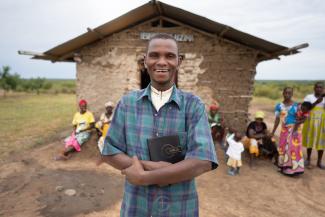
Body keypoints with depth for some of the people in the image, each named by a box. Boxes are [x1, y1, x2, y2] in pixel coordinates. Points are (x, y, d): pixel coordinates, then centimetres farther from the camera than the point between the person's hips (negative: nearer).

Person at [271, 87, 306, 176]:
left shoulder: (297, 106, -10)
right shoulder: (279, 106, -1)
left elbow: (304, 118, -6)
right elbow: (277, 120, 4)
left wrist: (298, 123, -26)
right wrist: (272, 132, 4)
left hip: (294, 130, -3)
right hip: (284, 130, 3)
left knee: (294, 148, -1)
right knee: (283, 147, 8)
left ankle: (294, 168, 9)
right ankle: (284, 167, 21)